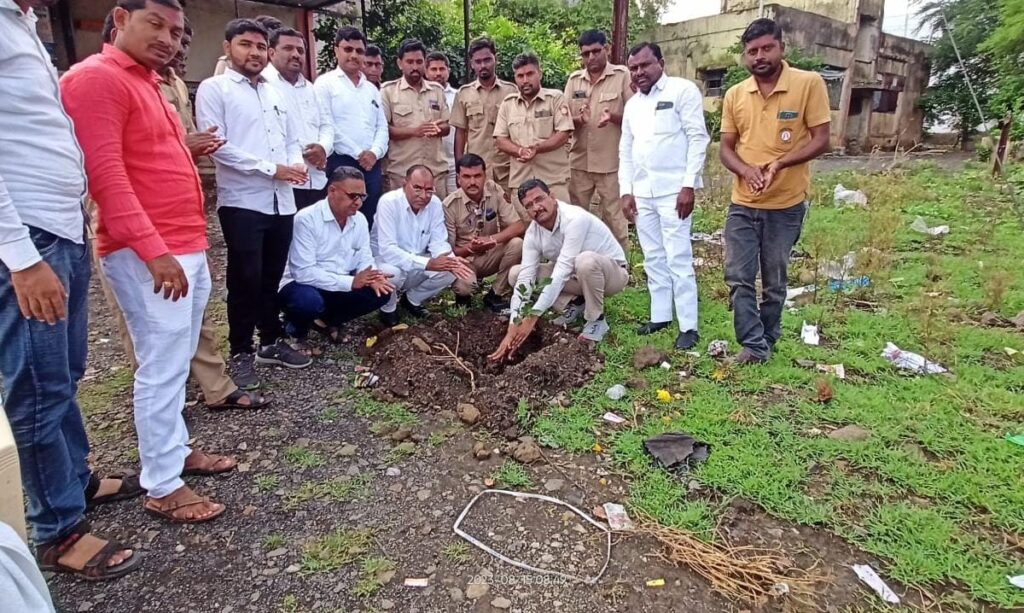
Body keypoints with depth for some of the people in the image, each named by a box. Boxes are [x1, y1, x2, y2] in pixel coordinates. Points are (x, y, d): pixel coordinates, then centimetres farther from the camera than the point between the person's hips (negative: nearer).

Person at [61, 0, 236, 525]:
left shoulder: (146, 83, 21)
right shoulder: (97, 77, -9)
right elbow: (105, 175, -19)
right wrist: (154, 250, -24)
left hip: (187, 249, 9)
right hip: (147, 256, -9)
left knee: (177, 362, 15)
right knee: (162, 368, -4)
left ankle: (176, 449, 29)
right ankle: (161, 487, 7)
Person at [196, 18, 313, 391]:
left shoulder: (276, 94, 19)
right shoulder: (213, 89, 0)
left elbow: (292, 140, 20)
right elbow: (217, 145, -11)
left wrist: (295, 164, -4)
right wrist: (271, 168, -14)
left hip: (282, 201, 5)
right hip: (242, 202, -5)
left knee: (272, 276, 13)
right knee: (246, 280, -1)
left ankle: (272, 342, 26)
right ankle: (241, 352, 12)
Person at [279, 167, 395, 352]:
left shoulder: (359, 220, 0)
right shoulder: (307, 219, -21)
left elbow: (364, 260, 3)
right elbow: (303, 272, -26)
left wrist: (372, 278, -22)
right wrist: (350, 282, -30)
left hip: (341, 288, 6)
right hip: (303, 285, -6)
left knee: (380, 292, -15)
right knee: (309, 301, -39)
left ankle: (327, 321, 7)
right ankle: (298, 327, 0)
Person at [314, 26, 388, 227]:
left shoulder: (371, 88, 19)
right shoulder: (325, 83, 2)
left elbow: (382, 126, 14)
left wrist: (375, 152, -5)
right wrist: (358, 154, -10)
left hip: (372, 164, 5)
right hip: (341, 163, -5)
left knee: (370, 221, 7)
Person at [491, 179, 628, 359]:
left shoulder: (575, 219, -32)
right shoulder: (532, 233, -11)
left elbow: (562, 271, -37)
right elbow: (524, 280, -17)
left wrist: (533, 316, -39)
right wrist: (512, 330, -26)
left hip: (612, 271, -6)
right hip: (575, 275, 6)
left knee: (586, 260, -42)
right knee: (516, 274, -7)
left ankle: (597, 320, -16)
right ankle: (574, 303, 3)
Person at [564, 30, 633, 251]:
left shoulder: (623, 76, -2)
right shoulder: (574, 79, 9)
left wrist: (613, 116, -23)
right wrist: (577, 120, -13)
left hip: (612, 162, -4)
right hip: (579, 161, 4)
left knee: (614, 220, 3)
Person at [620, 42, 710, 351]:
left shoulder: (683, 90, -2)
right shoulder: (632, 104, 17)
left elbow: (698, 138, -8)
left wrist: (688, 186, -15)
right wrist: (626, 191, 9)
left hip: (673, 189, -6)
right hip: (642, 192, 7)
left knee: (678, 259, -7)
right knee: (653, 259, 11)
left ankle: (688, 326, 0)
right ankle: (660, 316, 21)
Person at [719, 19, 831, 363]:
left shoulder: (809, 84, -8)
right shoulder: (734, 94, 3)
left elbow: (821, 141, -9)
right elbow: (726, 148, 5)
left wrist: (778, 165, -24)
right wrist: (745, 170, -17)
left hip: (786, 204, -3)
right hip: (742, 204, 3)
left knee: (774, 282, 10)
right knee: (738, 277, -1)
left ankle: (766, 341, 26)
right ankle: (755, 345, 9)